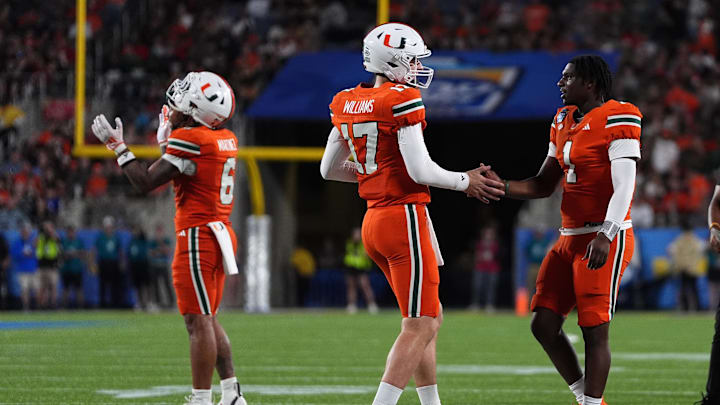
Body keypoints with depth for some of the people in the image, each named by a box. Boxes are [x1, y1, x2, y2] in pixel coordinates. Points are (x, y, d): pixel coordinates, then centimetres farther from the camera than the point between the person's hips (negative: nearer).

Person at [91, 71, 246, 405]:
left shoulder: (189, 139, -15)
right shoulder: (225, 139, 11)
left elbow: (145, 182, -13)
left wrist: (117, 146, -3)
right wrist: (168, 138, 22)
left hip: (198, 236, -9)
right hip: (220, 234, 9)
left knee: (199, 321, -7)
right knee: (207, 319, 16)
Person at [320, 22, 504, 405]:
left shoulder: (347, 104, 9)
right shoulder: (403, 100, -14)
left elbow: (329, 169, 17)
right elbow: (420, 171, -18)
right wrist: (465, 181, -3)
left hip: (374, 220, 9)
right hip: (405, 217, -9)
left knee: (430, 317, 18)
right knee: (419, 327, -6)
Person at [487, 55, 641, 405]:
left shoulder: (617, 119, -11)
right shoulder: (564, 121, 15)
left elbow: (623, 186, -19)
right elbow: (544, 185, 19)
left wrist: (605, 236, -30)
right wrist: (502, 187, 3)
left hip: (605, 240, -9)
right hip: (570, 239, 9)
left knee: (595, 331, -8)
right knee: (543, 325, 6)